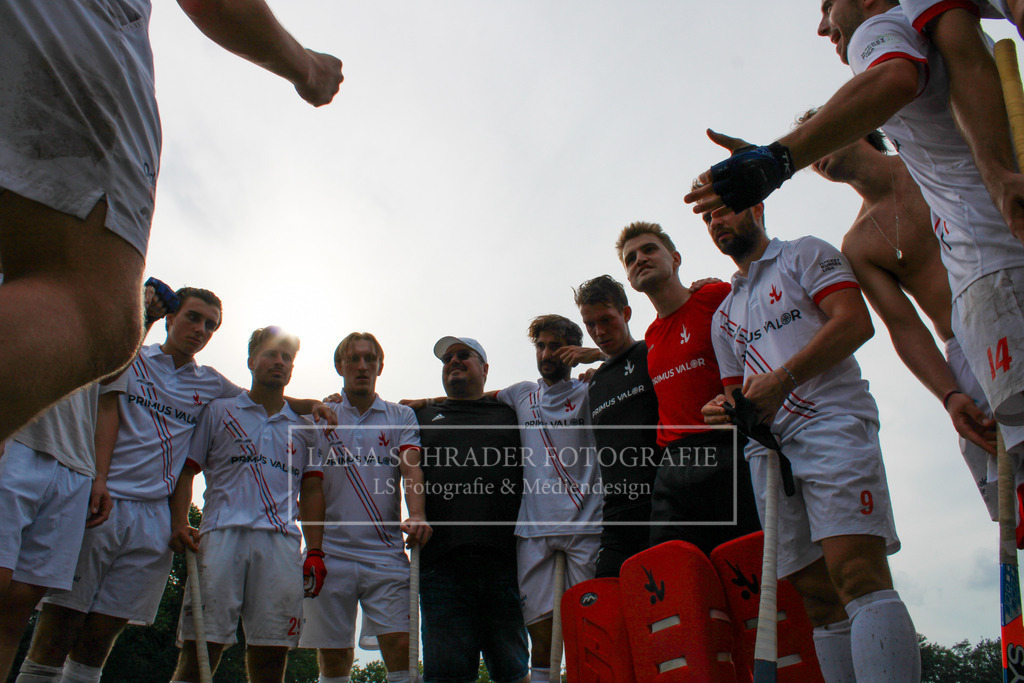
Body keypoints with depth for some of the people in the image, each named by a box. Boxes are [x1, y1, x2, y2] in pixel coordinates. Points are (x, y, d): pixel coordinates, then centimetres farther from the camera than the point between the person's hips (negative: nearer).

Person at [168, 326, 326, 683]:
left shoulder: (306, 428, 22)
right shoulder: (218, 411, 17)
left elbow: (311, 491, 16)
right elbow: (186, 470, 12)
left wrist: (315, 551, 5)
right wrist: (179, 524, -4)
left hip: (282, 541, 2)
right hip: (222, 534, -1)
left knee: (271, 653, -2)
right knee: (200, 647, -9)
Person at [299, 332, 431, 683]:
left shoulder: (402, 417, 11)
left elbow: (411, 468, -3)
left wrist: (417, 515, -22)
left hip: (386, 552, 0)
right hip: (330, 552, 1)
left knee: (400, 645, -9)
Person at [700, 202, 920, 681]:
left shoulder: (804, 255, 13)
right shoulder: (724, 314, 30)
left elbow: (855, 322, -4)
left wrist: (782, 379, -13)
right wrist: (725, 410, 2)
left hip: (830, 422, -6)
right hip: (767, 448, 6)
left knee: (860, 578, -21)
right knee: (820, 597, 1)